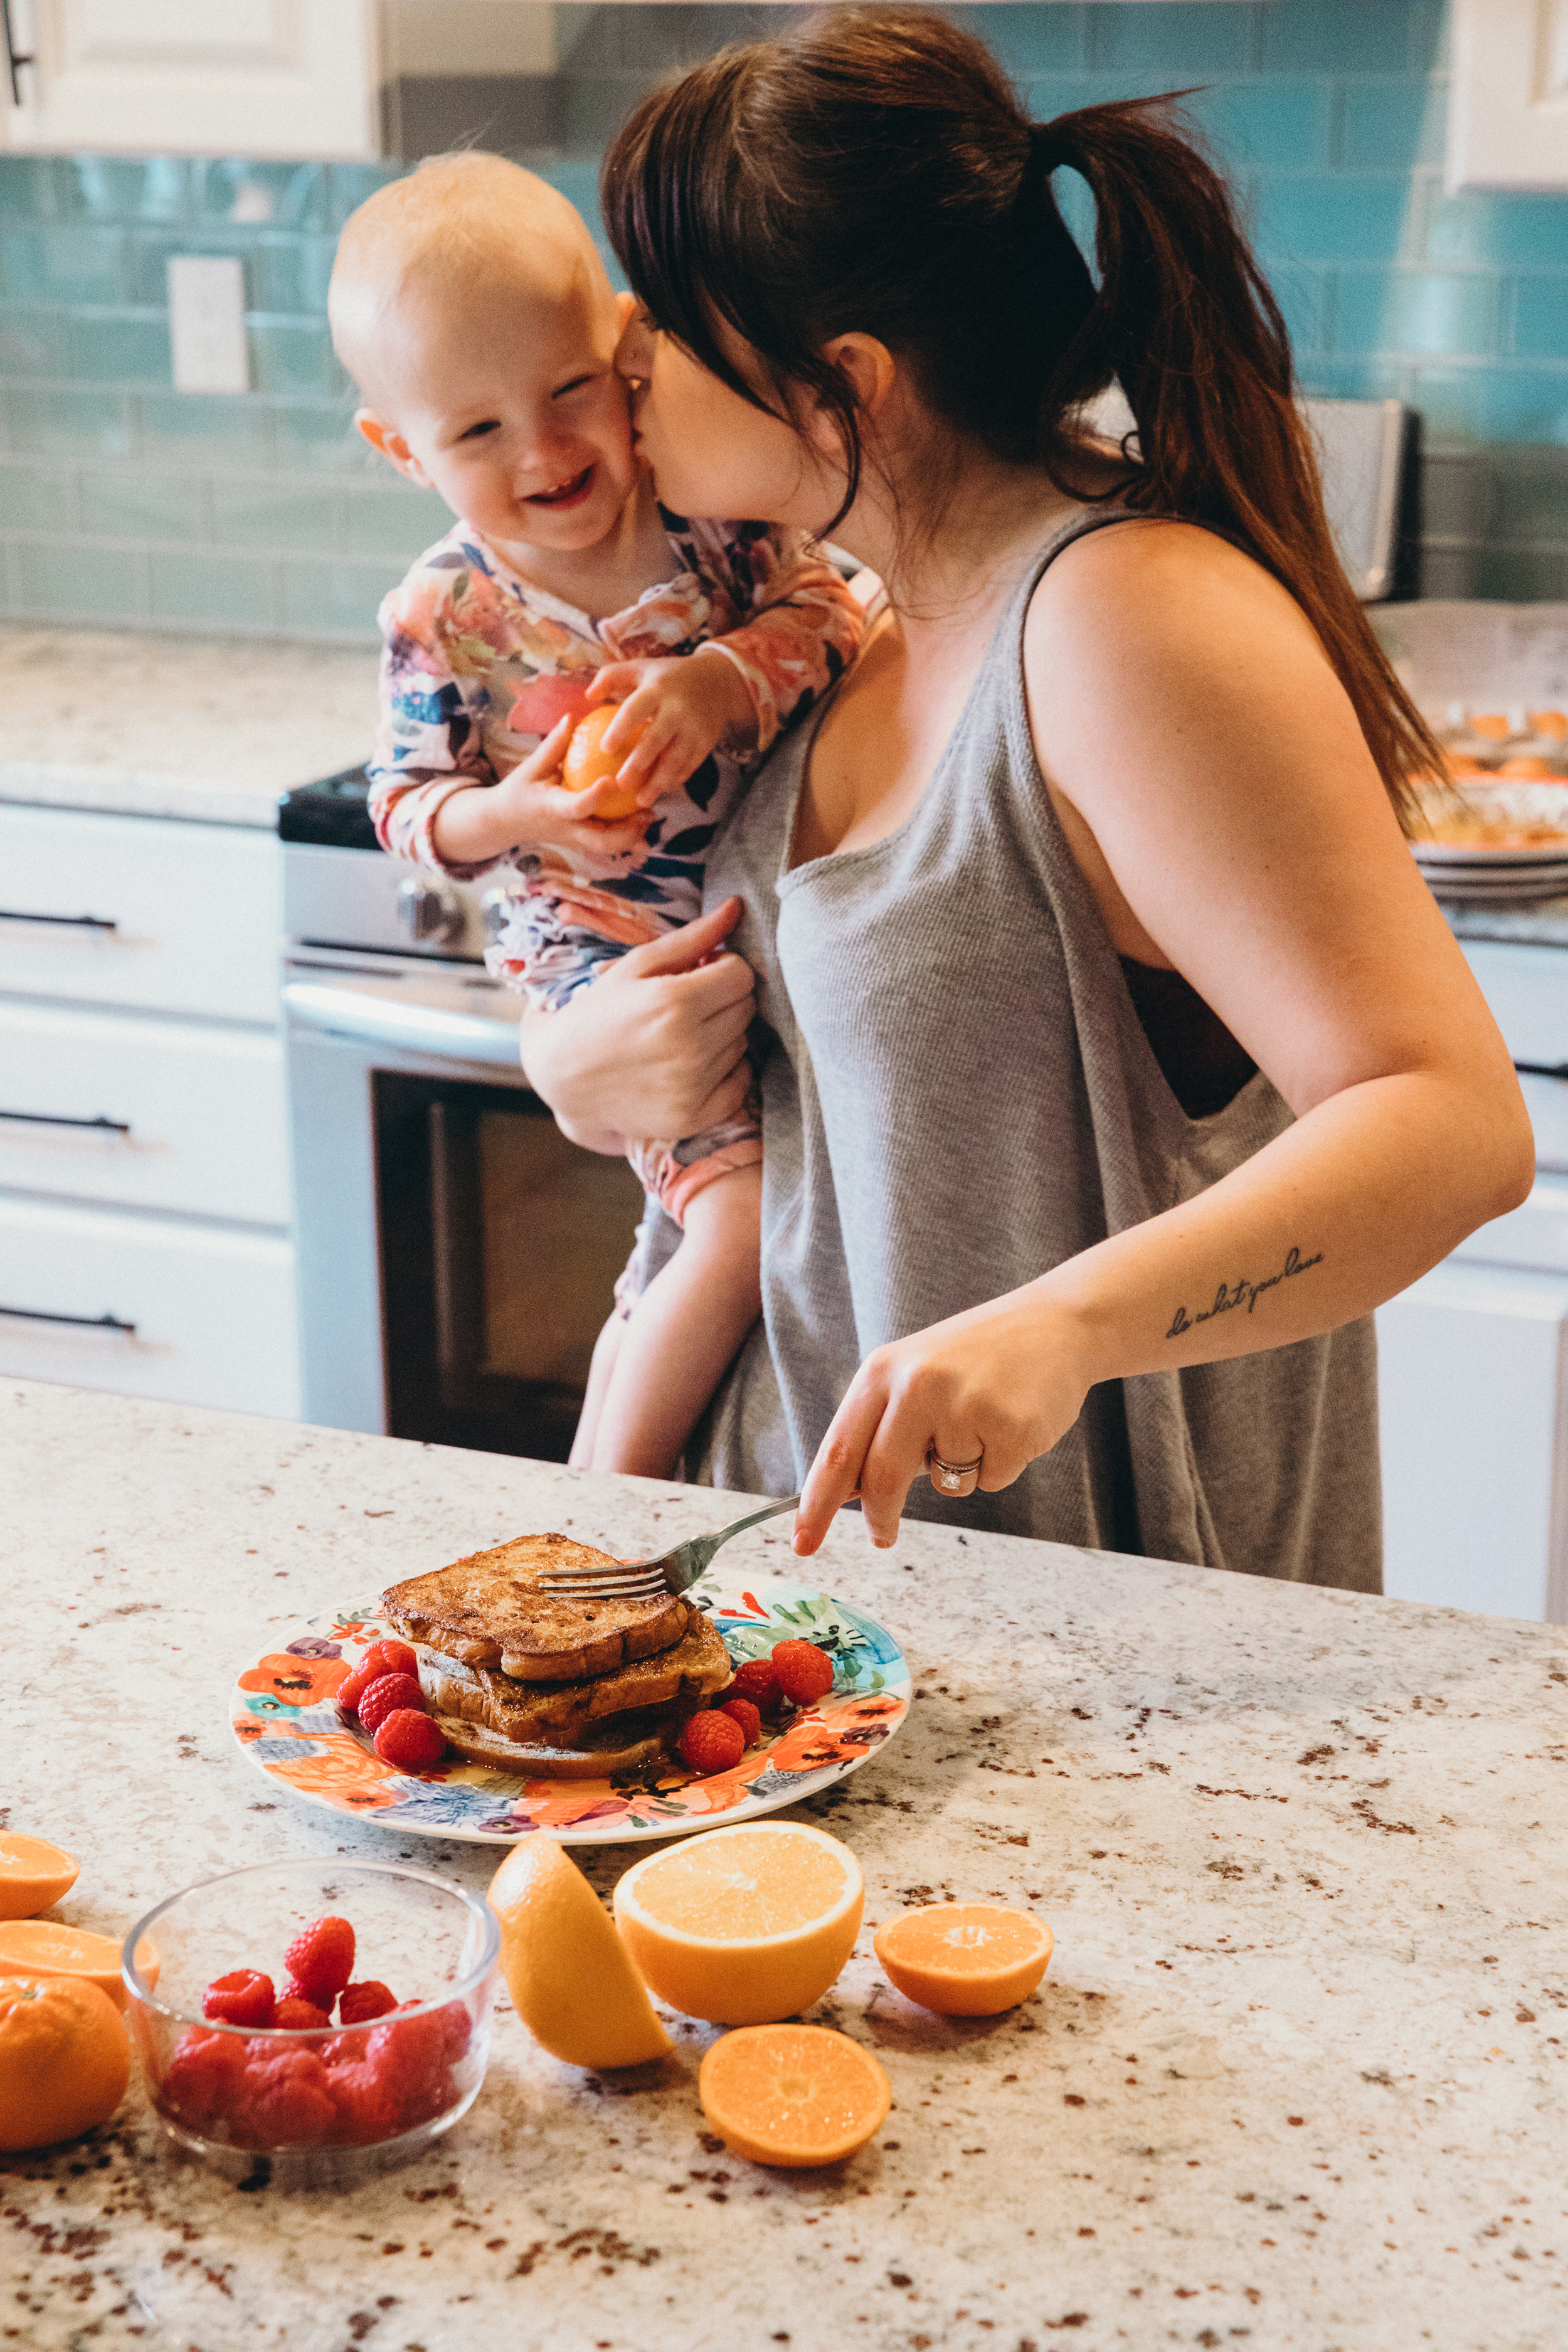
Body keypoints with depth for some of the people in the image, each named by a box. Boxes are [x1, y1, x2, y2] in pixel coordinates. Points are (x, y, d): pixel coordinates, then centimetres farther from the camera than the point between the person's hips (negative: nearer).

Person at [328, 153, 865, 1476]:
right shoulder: (445, 617, -11)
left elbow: (828, 613, -11)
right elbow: (409, 806, -4)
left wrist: (727, 679, -30)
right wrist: (511, 814, -25)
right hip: (606, 952, -4)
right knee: (752, 1222, -19)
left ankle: (637, 1346, 47)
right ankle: (614, 1488, -2)